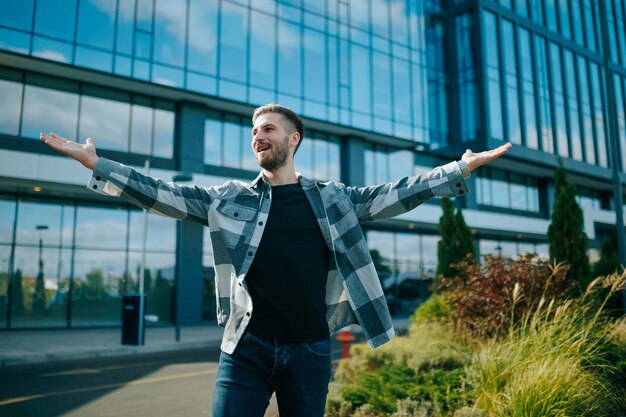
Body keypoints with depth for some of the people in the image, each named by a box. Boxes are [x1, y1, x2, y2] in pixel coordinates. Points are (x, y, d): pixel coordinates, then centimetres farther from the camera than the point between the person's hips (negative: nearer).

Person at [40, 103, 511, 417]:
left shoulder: (332, 199, 6)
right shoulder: (230, 199, 4)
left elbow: (394, 195, 5)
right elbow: (162, 194, 1)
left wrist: (463, 169, 2)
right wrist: (95, 163, -4)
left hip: (310, 348, 1)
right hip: (247, 347, 0)